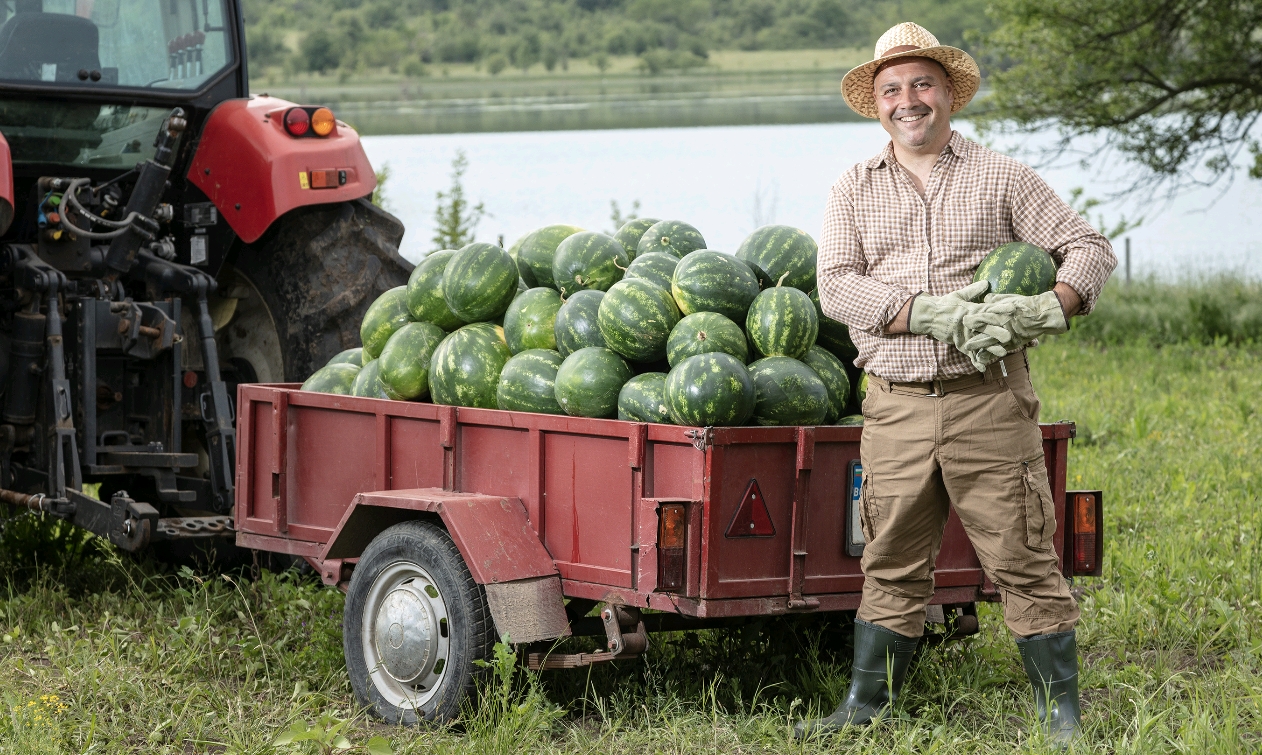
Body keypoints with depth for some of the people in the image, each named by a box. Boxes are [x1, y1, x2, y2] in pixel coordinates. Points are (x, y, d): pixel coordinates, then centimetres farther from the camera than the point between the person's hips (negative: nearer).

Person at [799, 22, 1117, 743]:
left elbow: (1090, 246, 6)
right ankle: (866, 706, 16)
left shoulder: (1002, 177, 6)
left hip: (989, 402, -2)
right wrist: (933, 315, -16)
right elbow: (837, 285, -2)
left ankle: (1064, 714, 5)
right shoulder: (855, 190, 11)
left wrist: (1053, 308, -14)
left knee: (1024, 562, -2)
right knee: (893, 567, 8)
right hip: (896, 406, 2)